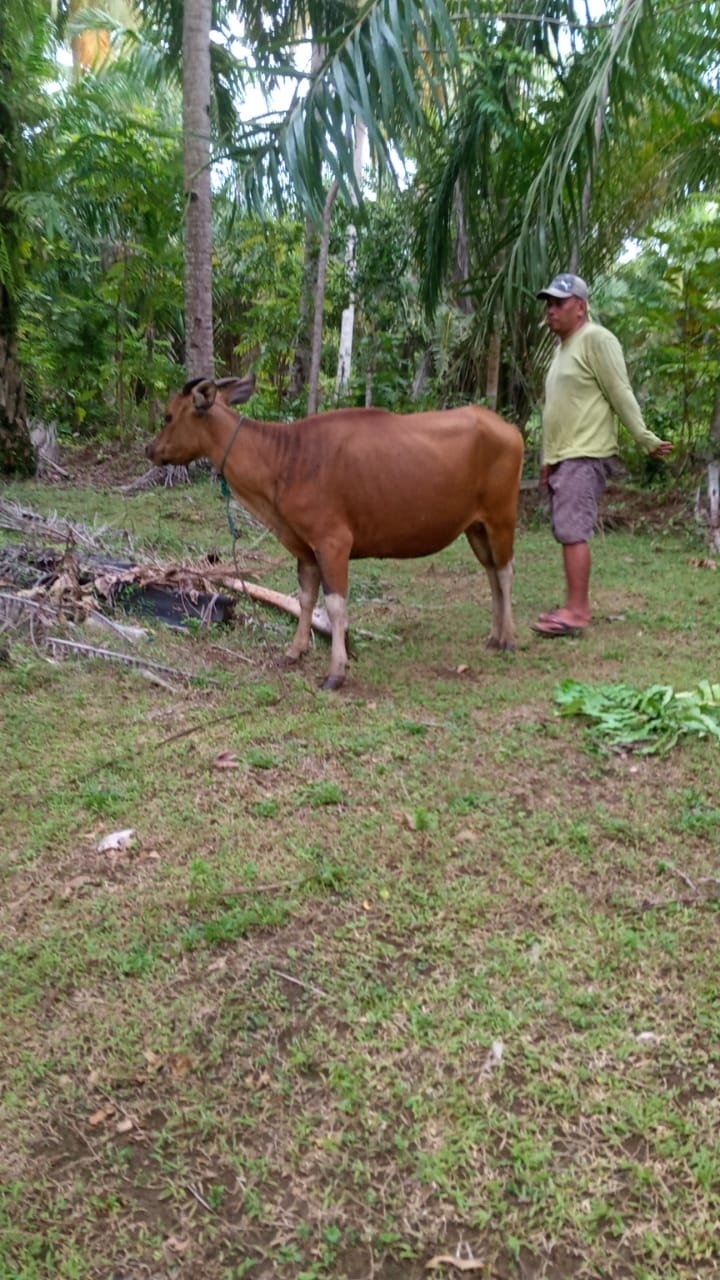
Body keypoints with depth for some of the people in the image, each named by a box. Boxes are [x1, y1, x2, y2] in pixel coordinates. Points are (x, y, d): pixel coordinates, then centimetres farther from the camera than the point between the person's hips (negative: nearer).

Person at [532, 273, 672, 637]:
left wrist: (646, 440, -12)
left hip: (585, 456, -9)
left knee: (573, 532, -14)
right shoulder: (563, 347, 19)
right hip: (562, 456, 9)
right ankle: (574, 606, 14)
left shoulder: (596, 339, -9)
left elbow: (621, 395, -12)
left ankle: (577, 611, -11)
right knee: (567, 533, 8)